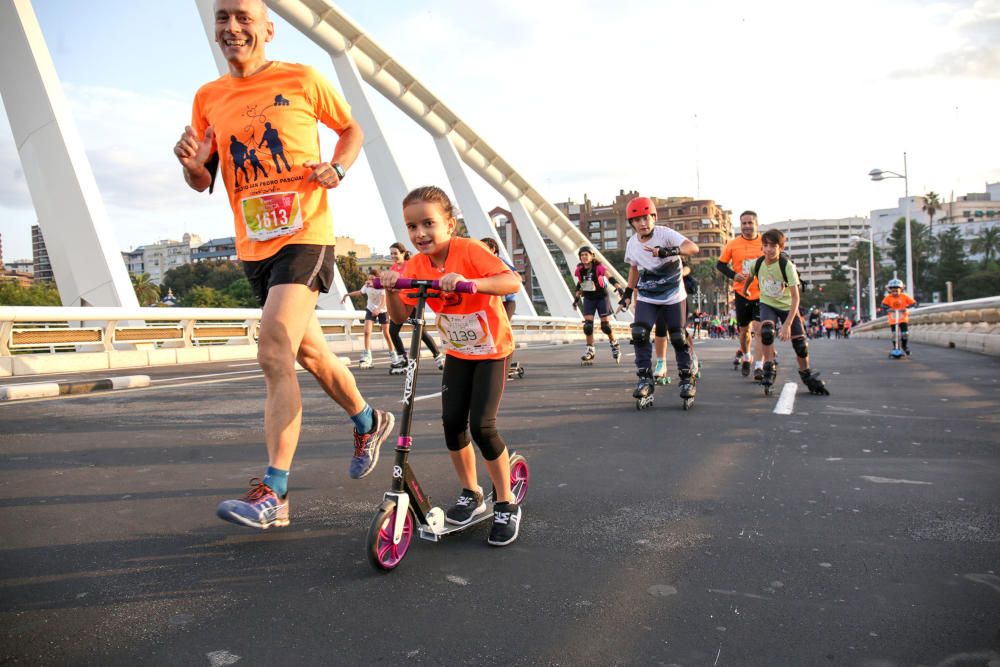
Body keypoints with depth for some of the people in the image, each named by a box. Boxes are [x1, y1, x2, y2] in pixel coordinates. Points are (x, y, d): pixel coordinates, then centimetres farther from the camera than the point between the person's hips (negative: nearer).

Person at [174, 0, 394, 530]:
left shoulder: (301, 80, -1)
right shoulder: (208, 98, 9)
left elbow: (352, 129, 12)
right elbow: (203, 182, 11)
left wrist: (337, 168, -7)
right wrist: (191, 162, -12)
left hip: (304, 235, -5)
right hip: (253, 246, 6)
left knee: (275, 352, -19)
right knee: (309, 353, 16)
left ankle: (273, 493, -15)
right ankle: (368, 422, 40)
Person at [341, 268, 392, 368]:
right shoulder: (367, 285, -12)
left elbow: (384, 301, -37)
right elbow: (360, 292, 12)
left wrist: (378, 309, -55)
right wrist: (348, 294, 10)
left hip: (382, 311, -3)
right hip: (371, 310, 3)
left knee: (387, 334, 0)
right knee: (367, 331, -13)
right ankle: (367, 356, -11)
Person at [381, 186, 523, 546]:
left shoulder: (469, 251, -24)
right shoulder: (416, 266, -7)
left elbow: (513, 282, -38)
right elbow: (399, 315, -10)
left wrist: (468, 281, -52)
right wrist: (391, 289, -29)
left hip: (492, 350, -5)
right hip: (457, 352, 5)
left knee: (481, 425, -14)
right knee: (452, 422, -2)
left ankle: (507, 503, 6)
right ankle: (471, 494, 20)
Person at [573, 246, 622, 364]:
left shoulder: (599, 267, -16)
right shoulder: (579, 270, -5)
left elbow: (610, 278, -26)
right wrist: (577, 298, 13)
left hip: (602, 297, -3)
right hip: (588, 299, 3)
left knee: (605, 325, 0)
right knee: (588, 325, -7)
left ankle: (615, 345, 24)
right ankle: (590, 350, 5)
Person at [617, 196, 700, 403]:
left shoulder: (665, 234, -18)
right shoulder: (632, 244, -2)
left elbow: (693, 247, -33)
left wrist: (669, 251, -49)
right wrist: (628, 294, 13)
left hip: (673, 297, -3)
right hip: (646, 298, 3)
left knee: (679, 338, 2)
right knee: (639, 334, -13)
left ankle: (687, 378, 20)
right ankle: (645, 378, -2)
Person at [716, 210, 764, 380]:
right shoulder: (733, 244, -3)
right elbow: (720, 264, 5)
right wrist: (733, 275, -11)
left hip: (762, 294, -1)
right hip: (742, 294, 1)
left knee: (759, 329, -12)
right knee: (744, 329, 13)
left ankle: (758, 367, -11)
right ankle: (746, 357, 39)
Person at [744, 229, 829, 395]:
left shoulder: (787, 266, -26)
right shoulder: (758, 263, -16)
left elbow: (795, 297, -28)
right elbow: (750, 276, 11)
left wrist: (787, 324, -34)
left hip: (787, 306, -1)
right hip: (767, 304, 1)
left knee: (800, 342, -4)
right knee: (766, 331, -28)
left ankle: (806, 374, 20)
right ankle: (769, 369, -13)